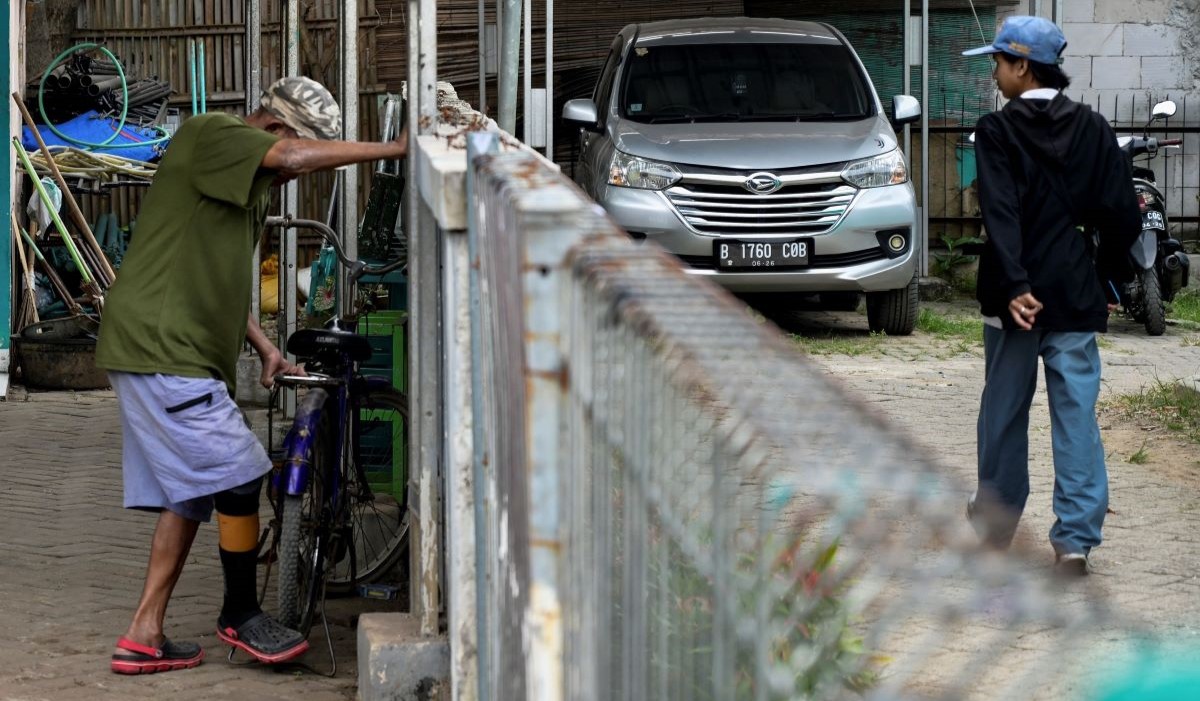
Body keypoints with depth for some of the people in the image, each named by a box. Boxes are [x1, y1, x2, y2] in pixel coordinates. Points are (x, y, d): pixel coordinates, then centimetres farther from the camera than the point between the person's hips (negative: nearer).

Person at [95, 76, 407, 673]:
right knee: (237, 476, -9)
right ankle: (240, 616, 6)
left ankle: (143, 638, 15)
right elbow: (293, 154, -28)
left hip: (185, 355, 10)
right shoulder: (207, 136, -10)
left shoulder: (251, 186, 20)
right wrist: (393, 149, -24)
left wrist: (265, 348, 18)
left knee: (189, 494, 12)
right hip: (160, 348, -10)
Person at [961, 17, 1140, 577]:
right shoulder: (1092, 129, 4)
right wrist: (1105, 277, 12)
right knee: (1077, 414, 0)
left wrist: (1013, 287, -23)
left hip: (1019, 293, -2)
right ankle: (1075, 539, -5)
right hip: (1077, 296, 2)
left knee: (1004, 409, 13)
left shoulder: (997, 131, -7)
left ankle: (996, 519, 25)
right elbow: (1124, 214, 2)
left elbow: (1001, 214, -18)